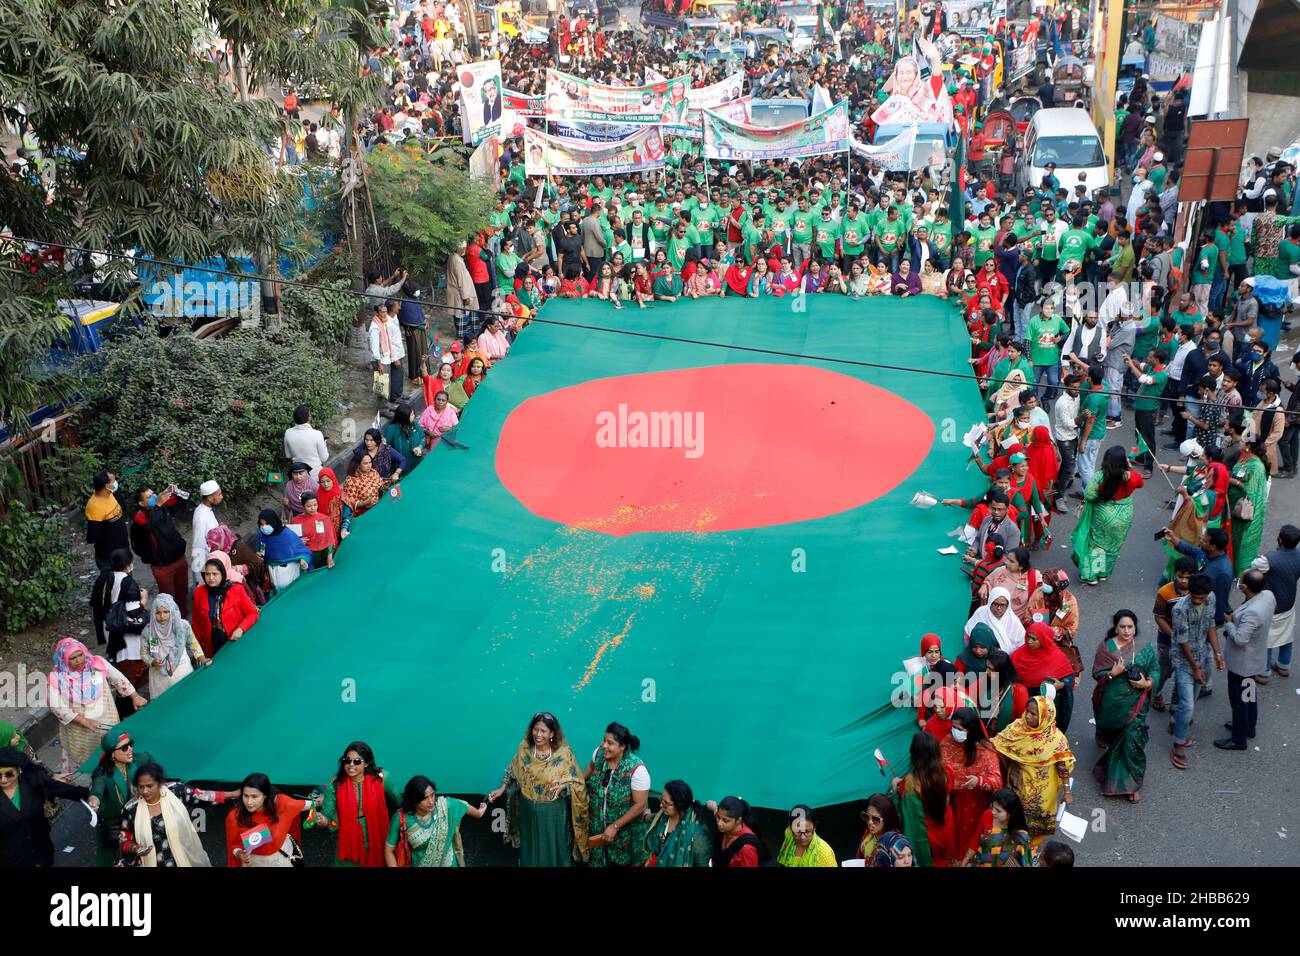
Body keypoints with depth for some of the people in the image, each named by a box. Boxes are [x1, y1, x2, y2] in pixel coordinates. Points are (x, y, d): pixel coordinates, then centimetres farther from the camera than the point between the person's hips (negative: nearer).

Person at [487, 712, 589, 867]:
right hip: (529, 810, 3)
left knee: (554, 850, 12)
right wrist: (501, 789, -3)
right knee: (531, 850, 20)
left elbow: (577, 781, -10)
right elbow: (513, 772, 6)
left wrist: (563, 786, -27)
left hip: (554, 812, -3)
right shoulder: (524, 747, -10)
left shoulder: (563, 752, -18)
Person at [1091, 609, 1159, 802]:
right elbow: (1096, 673, -6)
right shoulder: (1106, 647, -9)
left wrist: (1148, 683, -17)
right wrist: (1112, 673, -24)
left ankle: (1132, 783, 5)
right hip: (1111, 702, 1)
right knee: (1111, 732, 25)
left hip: (1134, 703, -1)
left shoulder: (1145, 648, -6)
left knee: (1133, 739, -7)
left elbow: (1155, 669, 1)